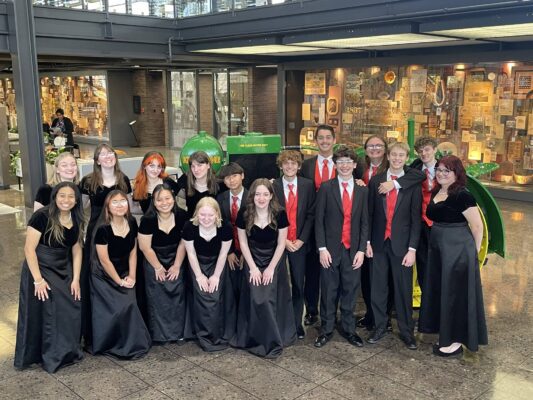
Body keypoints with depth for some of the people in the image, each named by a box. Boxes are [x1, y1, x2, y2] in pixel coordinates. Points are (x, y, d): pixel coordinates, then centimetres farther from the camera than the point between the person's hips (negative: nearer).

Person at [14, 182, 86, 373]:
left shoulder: (77, 221, 0)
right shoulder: (42, 216, -18)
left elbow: (76, 250, 5)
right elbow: (29, 248, -18)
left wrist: (75, 279, -1)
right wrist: (38, 279, -20)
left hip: (64, 271, 6)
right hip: (40, 269, -5)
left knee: (70, 311, 5)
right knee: (44, 313, 2)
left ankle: (67, 352, 24)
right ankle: (49, 356, 18)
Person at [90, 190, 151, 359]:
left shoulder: (132, 223, -5)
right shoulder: (103, 229, -21)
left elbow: (133, 252, 3)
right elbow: (104, 260, -17)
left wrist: (131, 276, -4)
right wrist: (119, 281, -11)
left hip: (125, 275, 5)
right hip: (105, 277, -5)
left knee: (129, 307, -4)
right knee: (114, 311, -8)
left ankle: (132, 344, 12)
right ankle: (109, 345, 13)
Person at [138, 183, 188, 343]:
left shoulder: (182, 216, -13)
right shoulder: (148, 220, -20)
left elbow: (183, 243, -4)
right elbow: (145, 248, -12)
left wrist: (177, 266, -4)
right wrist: (158, 267, -6)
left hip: (176, 259, 2)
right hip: (153, 261, -2)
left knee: (177, 294, -1)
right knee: (157, 297, -3)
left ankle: (177, 332, 11)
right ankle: (158, 334, 10)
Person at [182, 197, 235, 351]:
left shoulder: (225, 228, -26)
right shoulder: (190, 227, -25)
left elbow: (223, 254, -13)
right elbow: (191, 253, -12)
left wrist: (216, 276, -10)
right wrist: (199, 275, -10)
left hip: (217, 263, 0)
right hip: (198, 264, 0)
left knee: (216, 296, -11)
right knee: (202, 296, -12)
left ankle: (220, 335, 5)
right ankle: (205, 336, 2)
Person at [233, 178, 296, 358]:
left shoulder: (279, 214, -16)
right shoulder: (244, 214, -13)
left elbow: (281, 244, -8)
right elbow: (243, 243, -5)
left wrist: (271, 268, -12)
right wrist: (253, 268, -9)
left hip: (275, 261, -1)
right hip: (253, 261, 1)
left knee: (271, 299, -6)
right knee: (256, 299, -7)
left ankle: (271, 341, 9)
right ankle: (257, 338, 9)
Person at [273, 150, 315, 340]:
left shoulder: (308, 185, 2)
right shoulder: (272, 186, -2)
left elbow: (311, 214, 1)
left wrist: (301, 239, -8)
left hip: (299, 242, 1)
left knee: (298, 285, 7)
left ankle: (297, 323, 19)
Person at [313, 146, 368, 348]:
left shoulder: (362, 190, 6)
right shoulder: (326, 188, -1)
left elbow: (365, 222, 6)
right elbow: (319, 220, -2)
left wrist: (361, 249, -2)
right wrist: (322, 248, -9)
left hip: (353, 250, 2)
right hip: (330, 249, -2)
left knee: (350, 291, 9)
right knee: (329, 291, 6)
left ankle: (348, 329, 24)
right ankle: (326, 329, 19)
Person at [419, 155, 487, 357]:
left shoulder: (462, 195, -16)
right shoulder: (436, 192, 8)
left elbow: (477, 225, -14)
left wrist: (474, 251, -5)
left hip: (458, 251, -8)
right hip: (437, 249, 8)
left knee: (455, 293, 1)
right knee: (438, 291, 14)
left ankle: (456, 341, 14)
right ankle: (446, 334, 29)